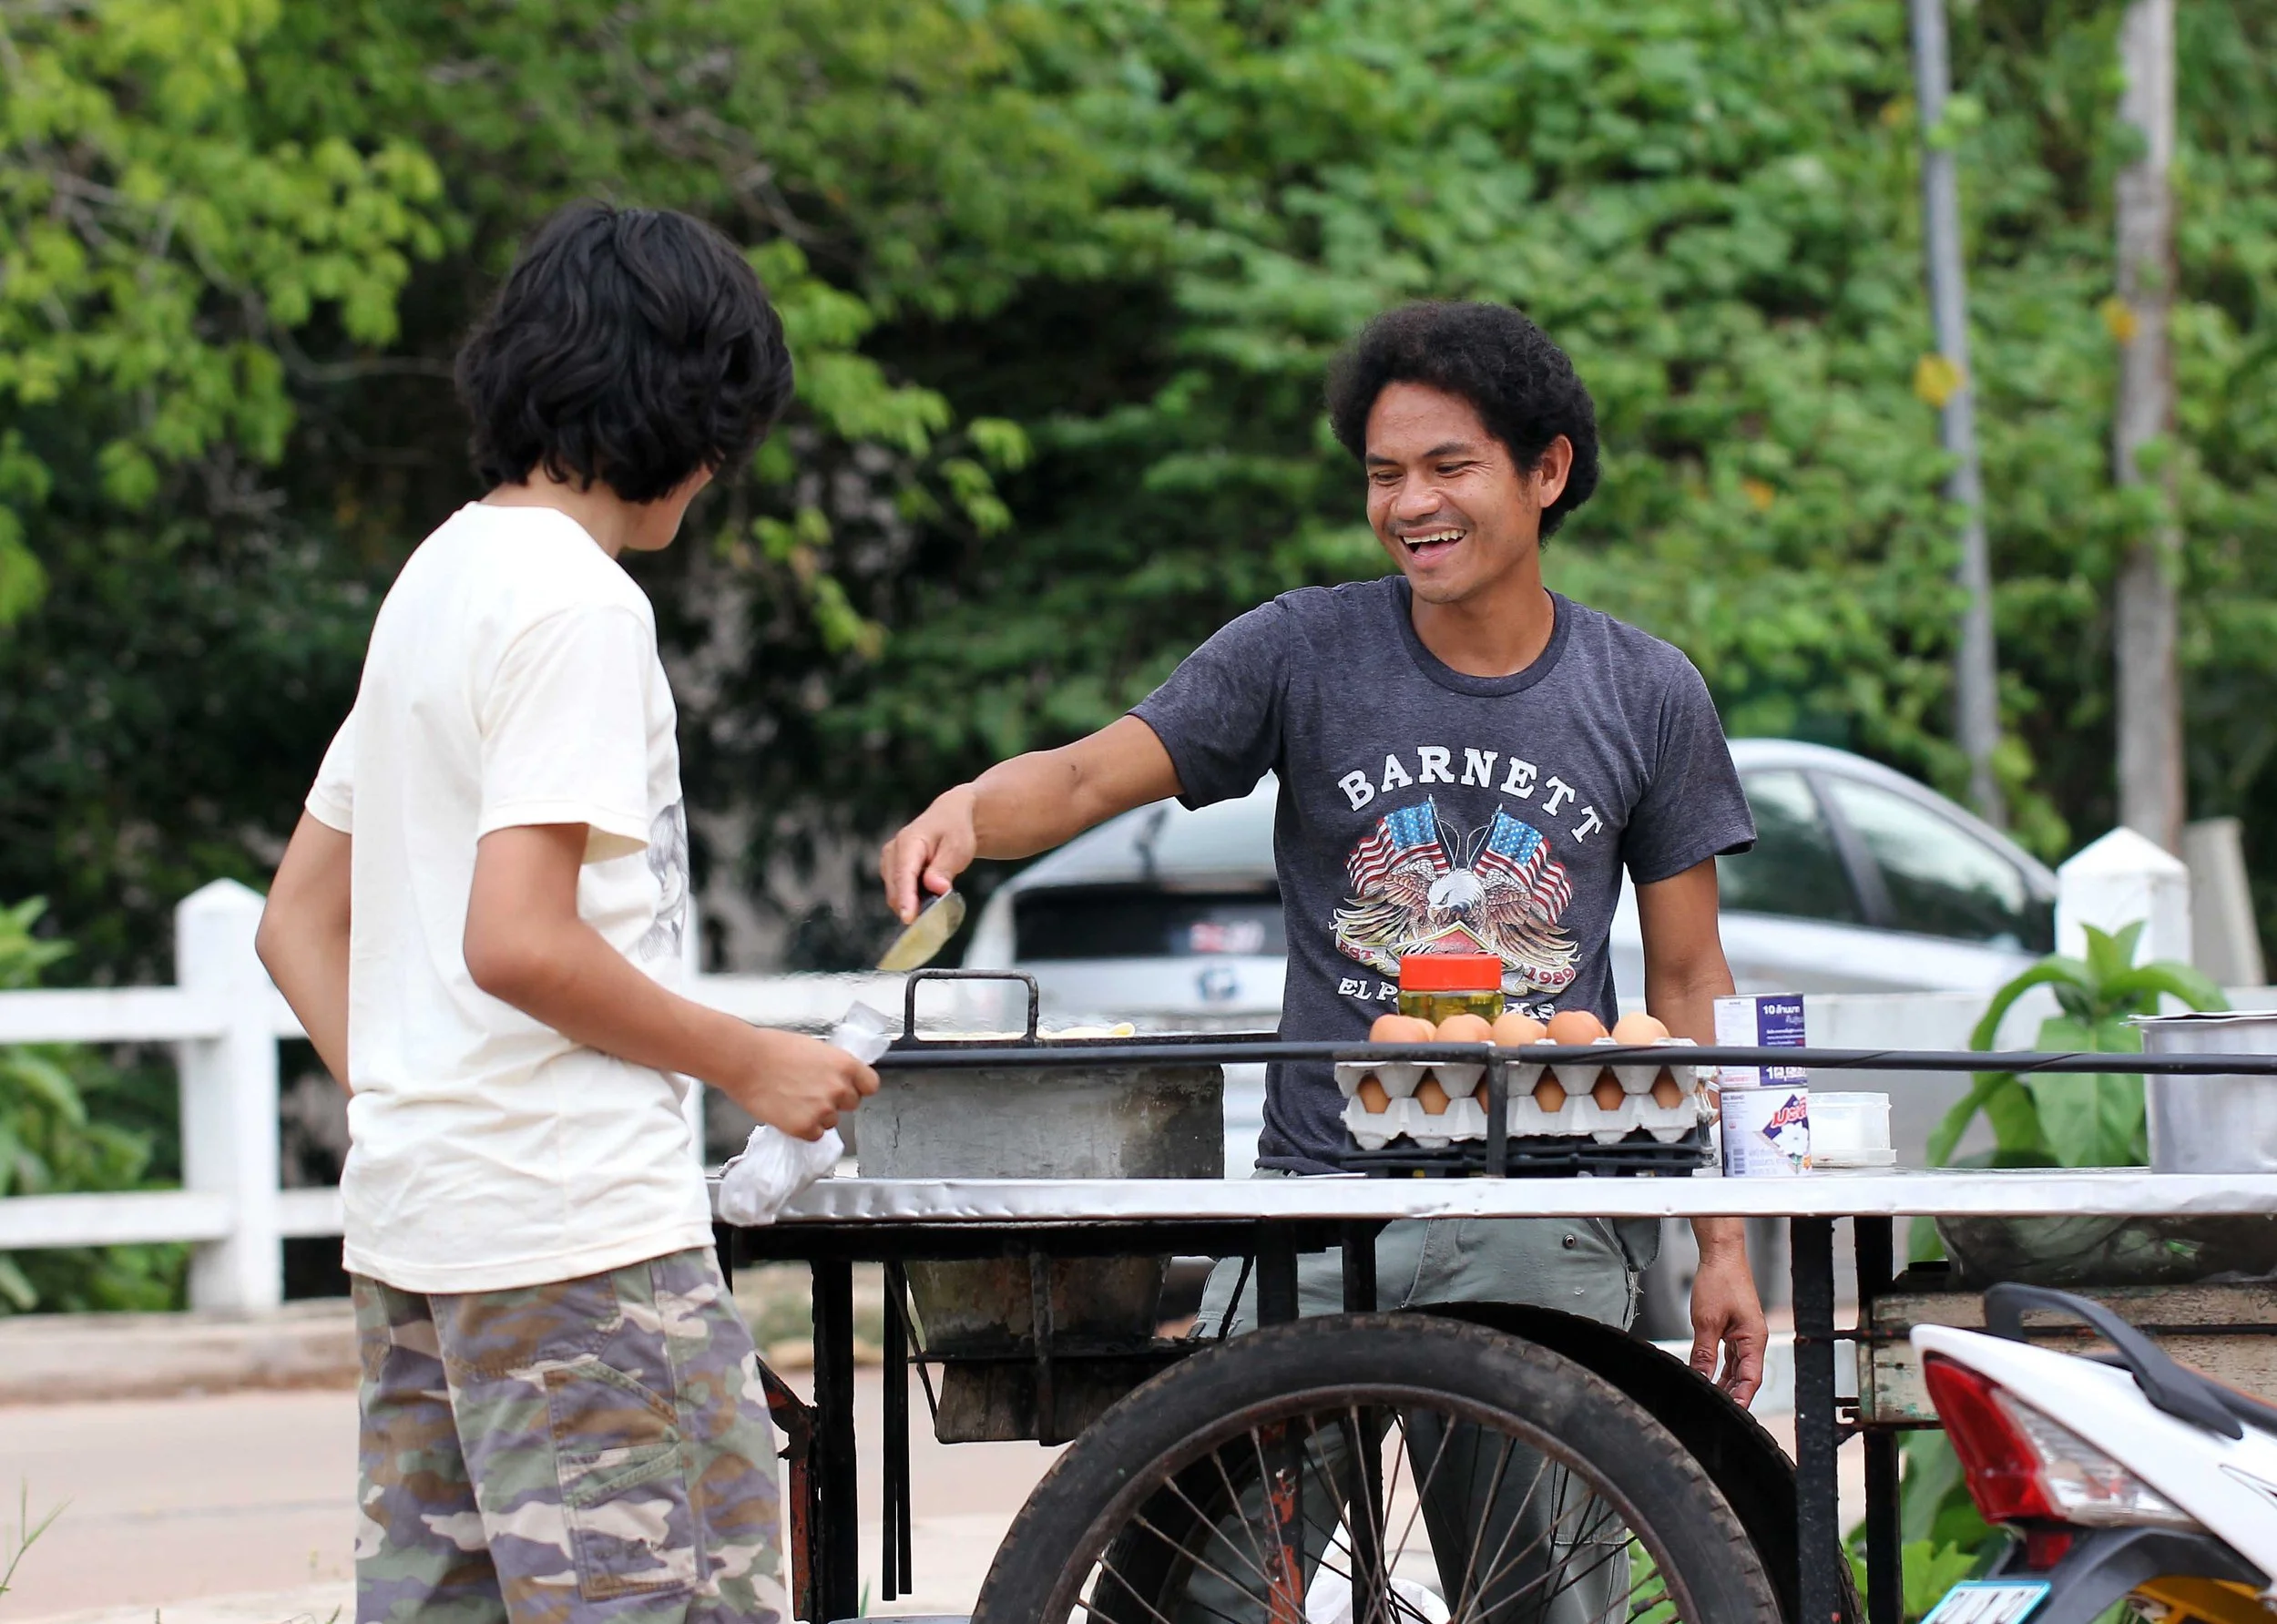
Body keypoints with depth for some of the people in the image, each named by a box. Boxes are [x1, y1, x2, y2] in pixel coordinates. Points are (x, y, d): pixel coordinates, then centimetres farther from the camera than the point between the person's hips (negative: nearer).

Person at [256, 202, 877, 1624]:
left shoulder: (438, 578, 17)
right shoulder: (576, 600, -12)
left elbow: (298, 925, 20)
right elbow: (517, 942, -20)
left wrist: (403, 1113, 16)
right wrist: (752, 1064, -10)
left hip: (412, 1223, 9)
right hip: (582, 1233, -9)